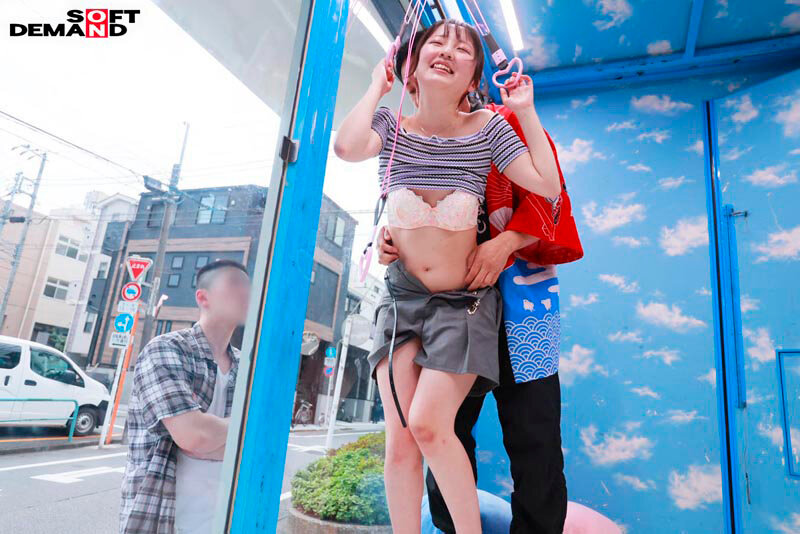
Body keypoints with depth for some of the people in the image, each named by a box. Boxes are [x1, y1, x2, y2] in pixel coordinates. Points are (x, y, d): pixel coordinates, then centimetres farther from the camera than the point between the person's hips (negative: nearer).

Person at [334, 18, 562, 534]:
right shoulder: (391, 125, 3)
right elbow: (348, 146, -20)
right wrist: (377, 86, -4)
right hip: (403, 295, 3)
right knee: (399, 438, -1)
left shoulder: (488, 128, 0)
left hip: (466, 298, -2)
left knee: (428, 423, -13)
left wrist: (526, 111, -4)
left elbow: (549, 185, -9)